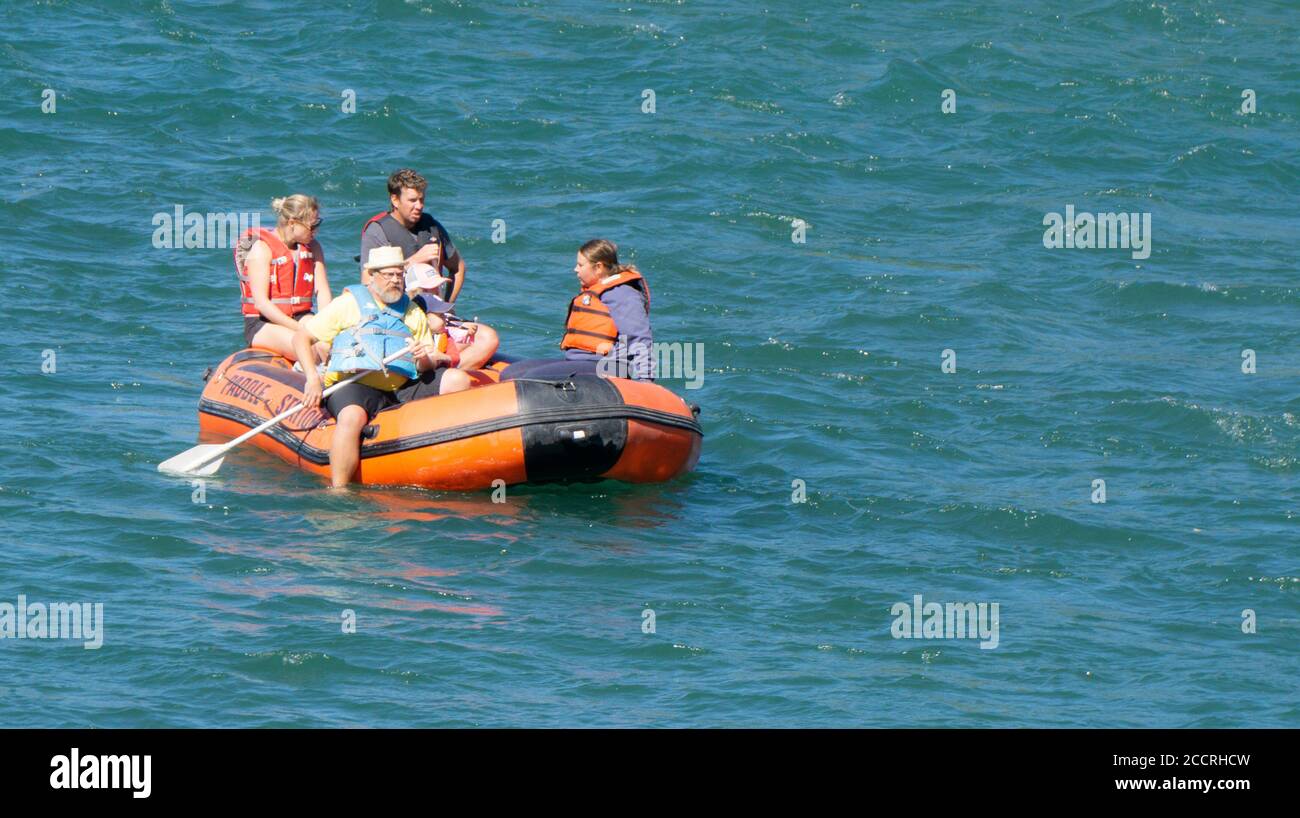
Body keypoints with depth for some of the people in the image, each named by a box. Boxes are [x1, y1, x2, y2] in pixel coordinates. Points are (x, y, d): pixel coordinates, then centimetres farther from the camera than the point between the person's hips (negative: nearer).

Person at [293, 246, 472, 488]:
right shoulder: (348, 304, 8)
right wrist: (313, 379, -9)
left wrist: (426, 361, -10)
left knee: (457, 380, -15)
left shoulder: (413, 314, 20)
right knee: (352, 417, -38)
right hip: (355, 388, -4)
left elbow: (427, 368, 16)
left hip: (402, 389, 4)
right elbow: (301, 337, 5)